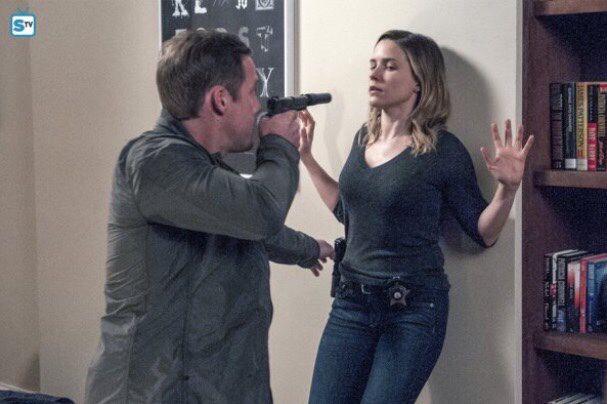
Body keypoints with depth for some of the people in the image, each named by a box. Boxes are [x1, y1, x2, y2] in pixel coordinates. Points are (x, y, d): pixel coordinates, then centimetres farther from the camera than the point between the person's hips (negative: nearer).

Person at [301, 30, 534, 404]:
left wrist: (508, 189, -22)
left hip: (415, 307, -6)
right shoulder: (365, 137, 7)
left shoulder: (443, 150, -10)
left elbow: (484, 233, -5)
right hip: (352, 302, 6)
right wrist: (305, 156, 18)